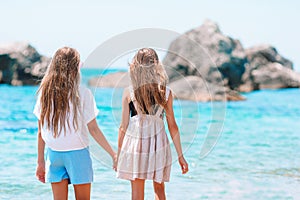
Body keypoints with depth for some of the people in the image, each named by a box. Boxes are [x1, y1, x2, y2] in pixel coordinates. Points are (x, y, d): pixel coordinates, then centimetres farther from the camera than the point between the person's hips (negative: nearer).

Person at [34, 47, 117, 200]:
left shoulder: (45, 92, -1)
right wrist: (113, 154, -3)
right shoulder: (82, 93, -11)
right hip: (77, 153, -3)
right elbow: (93, 130, -10)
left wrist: (41, 161, 11)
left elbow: (41, 131, 3)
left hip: (54, 153, 3)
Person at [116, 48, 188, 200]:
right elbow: (172, 126, 1)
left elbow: (123, 127, -2)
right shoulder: (166, 92, -1)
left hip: (135, 142, -1)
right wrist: (180, 155, 9)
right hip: (158, 144, 1)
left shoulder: (129, 92, -4)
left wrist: (118, 153, 9)